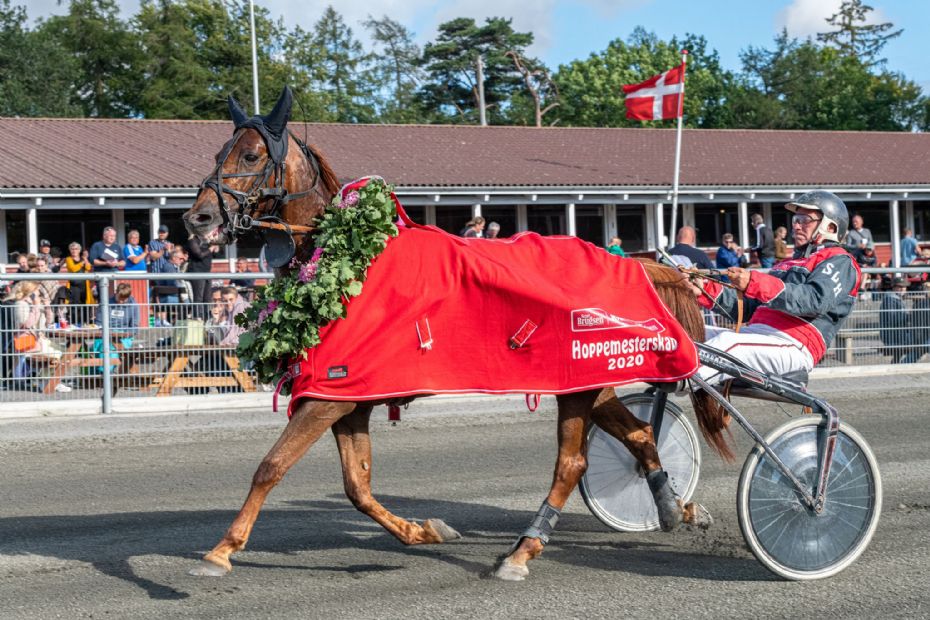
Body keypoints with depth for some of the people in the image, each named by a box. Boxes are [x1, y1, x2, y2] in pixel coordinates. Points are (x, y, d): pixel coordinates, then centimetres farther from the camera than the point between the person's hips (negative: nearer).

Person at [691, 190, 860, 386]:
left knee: (727, 341, -34)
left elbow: (816, 300, -16)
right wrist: (705, 291, 12)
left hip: (793, 346, -9)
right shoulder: (787, 265, 33)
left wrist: (754, 284, -25)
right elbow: (747, 308, 28)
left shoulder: (839, 262, 6)